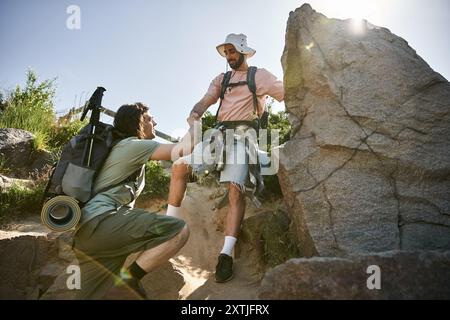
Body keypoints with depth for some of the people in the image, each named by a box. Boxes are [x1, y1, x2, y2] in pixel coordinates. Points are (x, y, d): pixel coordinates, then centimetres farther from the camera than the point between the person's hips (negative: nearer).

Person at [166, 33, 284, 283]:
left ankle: (227, 254, -25)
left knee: (235, 189, -22)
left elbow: (287, 95, 3)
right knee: (179, 166, -11)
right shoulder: (221, 79, 23)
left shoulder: (259, 75, 10)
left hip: (243, 135, -5)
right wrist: (194, 114, -13)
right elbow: (205, 101, 9)